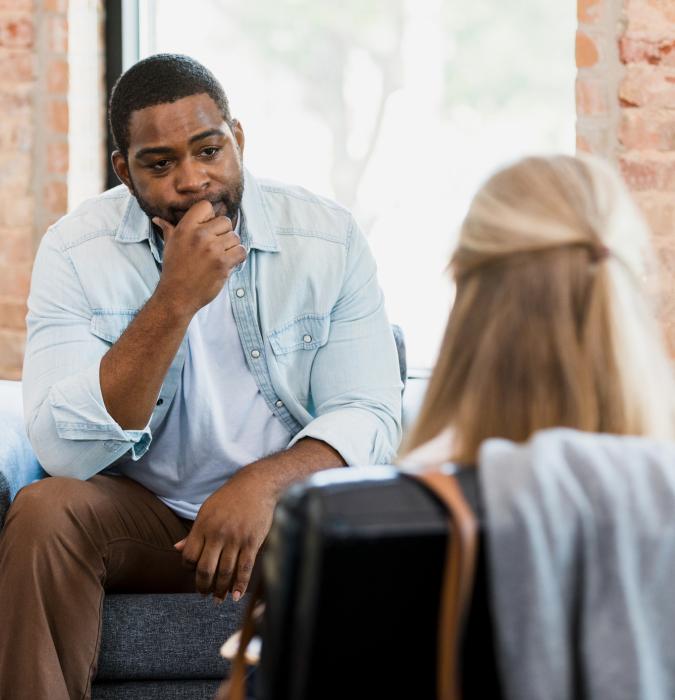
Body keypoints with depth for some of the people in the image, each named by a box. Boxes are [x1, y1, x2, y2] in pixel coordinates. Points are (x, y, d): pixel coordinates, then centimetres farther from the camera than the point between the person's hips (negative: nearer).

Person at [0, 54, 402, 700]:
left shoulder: (328, 238, -6)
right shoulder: (76, 251, -8)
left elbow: (368, 415, -9)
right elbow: (64, 451, -19)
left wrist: (264, 483, -29)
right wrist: (174, 301, -26)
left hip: (285, 504, 0)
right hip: (142, 514, 0)